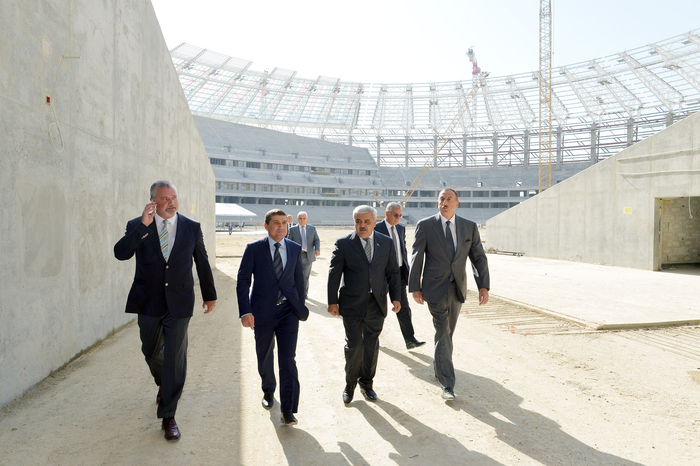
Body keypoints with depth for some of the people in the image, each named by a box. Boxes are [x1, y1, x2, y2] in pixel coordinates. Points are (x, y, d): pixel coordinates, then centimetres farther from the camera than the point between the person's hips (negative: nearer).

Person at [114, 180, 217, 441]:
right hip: (148, 302, 2)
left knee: (175, 358, -1)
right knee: (151, 352, 19)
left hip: (179, 302, -1)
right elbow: (120, 253, -18)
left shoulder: (192, 227, 0)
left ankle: (168, 416, 11)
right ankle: (164, 384, 51)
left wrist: (209, 295, 14)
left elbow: (202, 263, 8)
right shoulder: (137, 226, -2)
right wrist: (143, 226, -26)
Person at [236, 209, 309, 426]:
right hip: (262, 312, 0)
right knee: (264, 357, 16)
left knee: (288, 359, -6)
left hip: (288, 311, 1)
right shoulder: (253, 249, -3)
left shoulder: (295, 249, 5)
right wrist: (245, 312, -13)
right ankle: (268, 391, 43)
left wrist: (301, 308, 13)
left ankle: (288, 410, 1)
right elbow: (243, 281, -4)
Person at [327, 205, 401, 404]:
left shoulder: (386, 243, 5)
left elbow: (392, 272, 9)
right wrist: (332, 301, -6)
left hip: (376, 304, 3)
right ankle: (350, 384, 21)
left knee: (371, 345, 11)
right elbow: (334, 274, -3)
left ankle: (366, 383, 29)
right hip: (352, 304, -3)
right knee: (354, 345, 0)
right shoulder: (343, 244, -4)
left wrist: (396, 297, 4)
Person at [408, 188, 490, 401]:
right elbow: (416, 258, -3)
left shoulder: (469, 227, 3)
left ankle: (439, 366, 40)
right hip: (435, 288, -3)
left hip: (457, 288, 4)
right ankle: (447, 384, 0)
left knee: (448, 332, 16)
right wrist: (414, 287, -5)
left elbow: (479, 257, 3)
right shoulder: (425, 225, -5)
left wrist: (483, 286, -6)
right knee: (442, 333, -6)